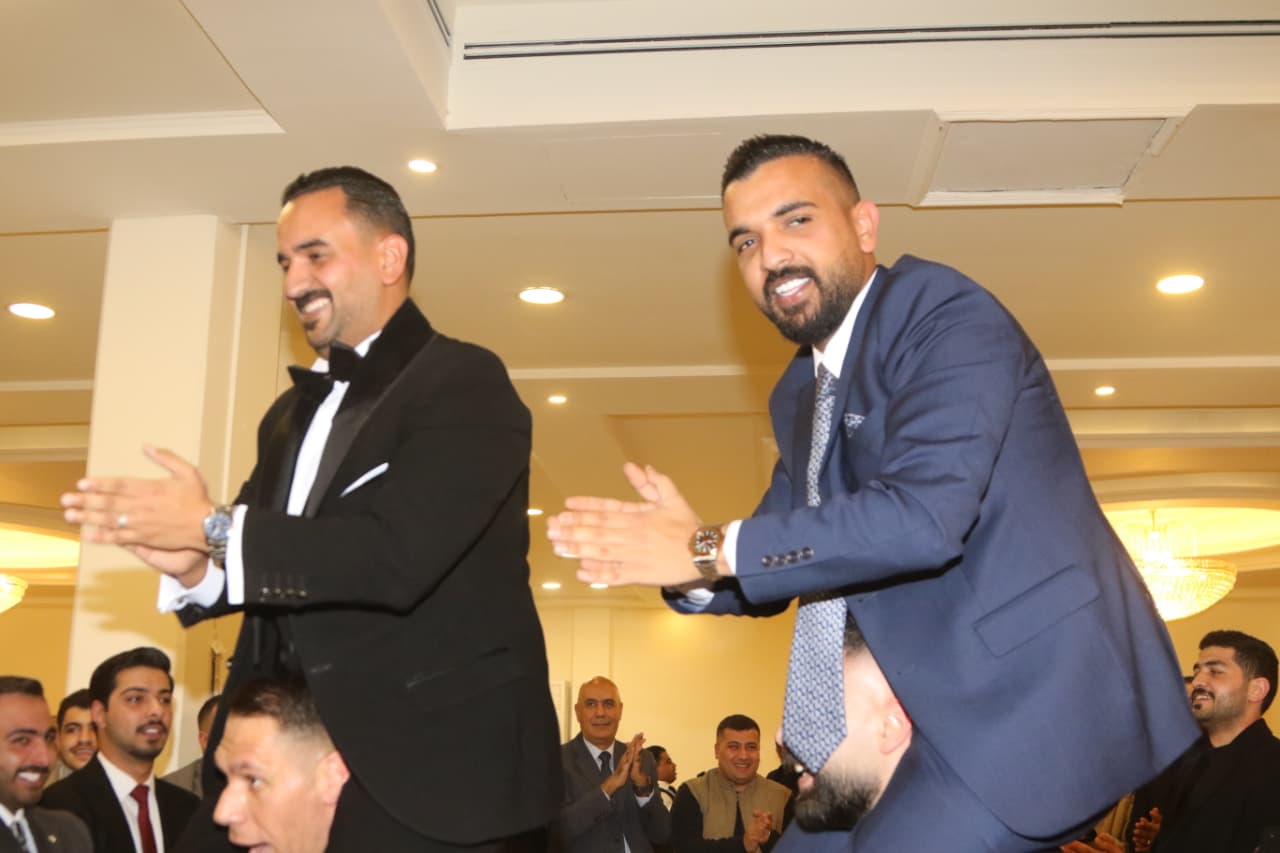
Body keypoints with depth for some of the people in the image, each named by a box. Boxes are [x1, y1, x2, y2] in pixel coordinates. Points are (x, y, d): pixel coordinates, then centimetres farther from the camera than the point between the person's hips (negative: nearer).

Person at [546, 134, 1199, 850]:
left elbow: (923, 515, -28)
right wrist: (688, 557, -8)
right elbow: (771, 575, 15)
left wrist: (710, 551, -22)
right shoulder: (797, 397, 11)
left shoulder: (946, 314, -13)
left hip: (1035, 698, -8)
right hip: (943, 718, 8)